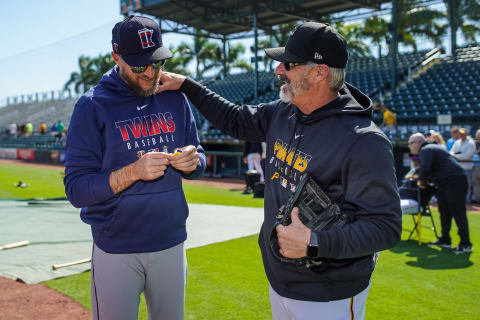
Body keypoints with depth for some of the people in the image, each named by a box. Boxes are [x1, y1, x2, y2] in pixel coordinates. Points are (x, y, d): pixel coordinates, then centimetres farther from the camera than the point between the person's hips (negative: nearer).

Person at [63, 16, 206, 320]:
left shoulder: (175, 99, 3)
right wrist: (133, 172, -27)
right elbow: (76, 190, -12)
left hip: (172, 243, 4)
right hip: (116, 250, -3)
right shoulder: (93, 106, -9)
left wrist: (192, 162, -13)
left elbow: (200, 158, 10)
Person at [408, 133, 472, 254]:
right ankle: (445, 240, 20)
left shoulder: (425, 150, -9)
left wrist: (421, 180, -6)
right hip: (446, 183, 11)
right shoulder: (431, 148, 23)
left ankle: (466, 244, -6)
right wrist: (424, 179, 12)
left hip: (455, 181, -11)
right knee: (444, 212, 13)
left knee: (458, 212, -9)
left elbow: (425, 169, -24)